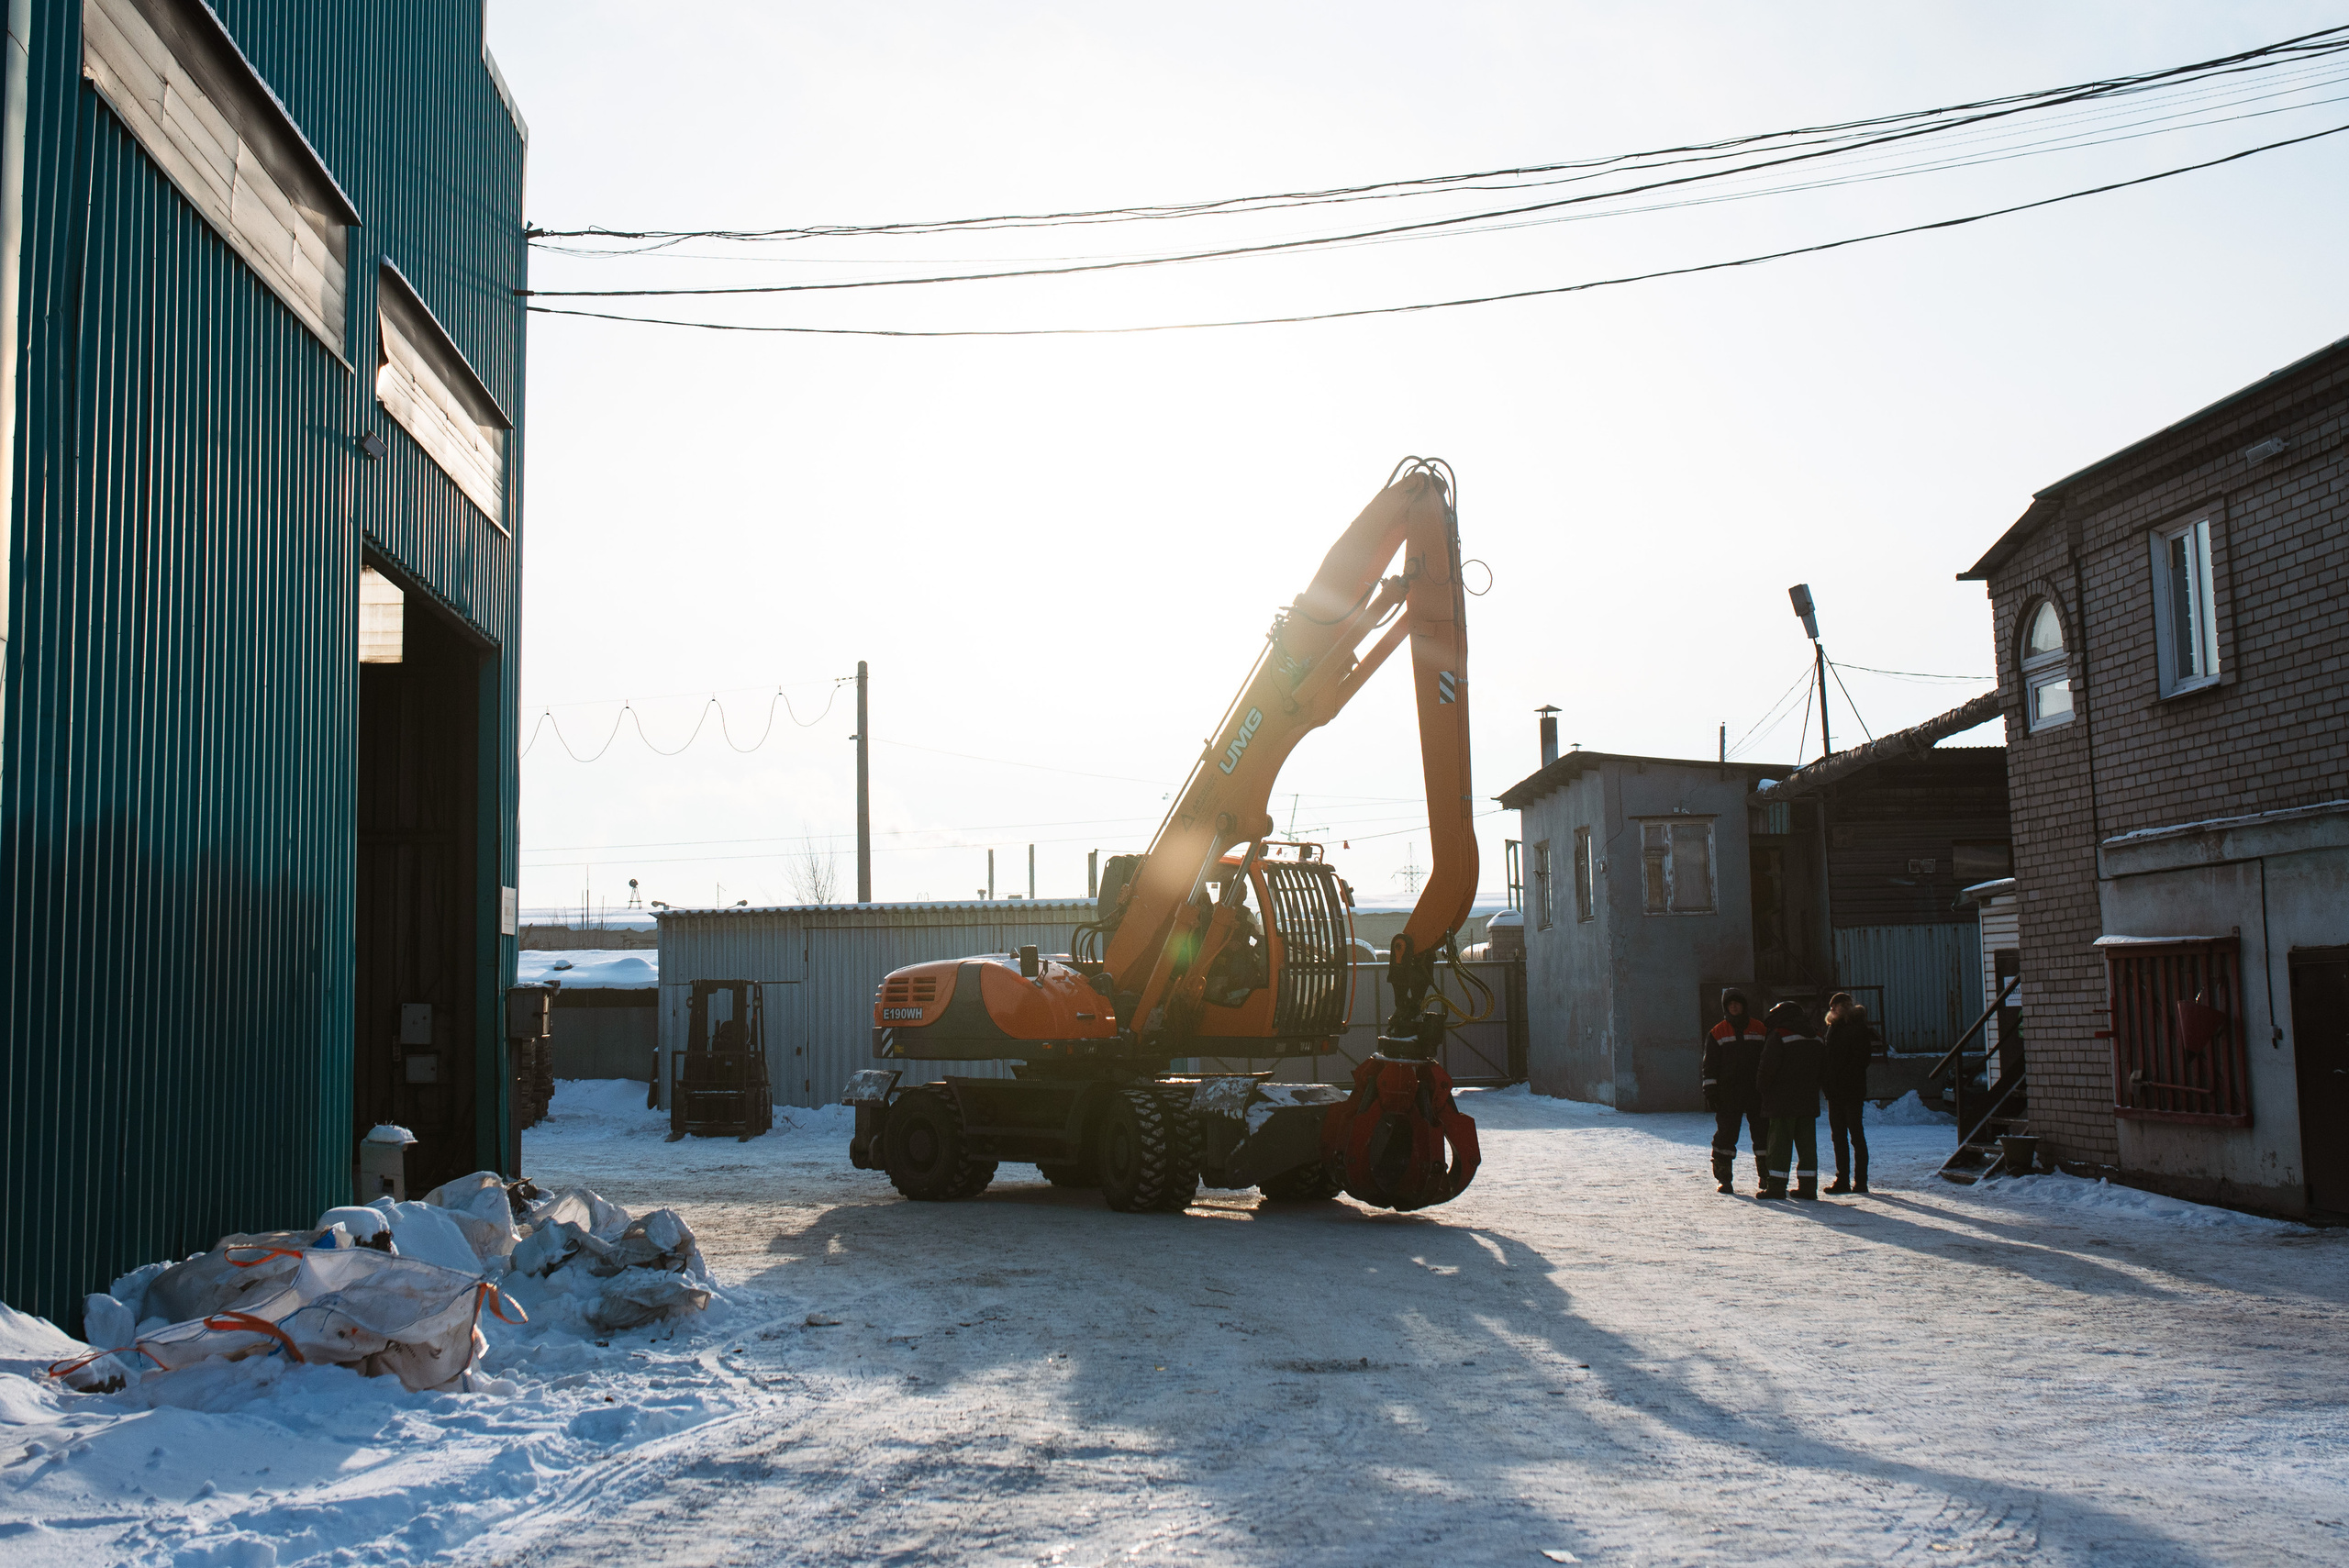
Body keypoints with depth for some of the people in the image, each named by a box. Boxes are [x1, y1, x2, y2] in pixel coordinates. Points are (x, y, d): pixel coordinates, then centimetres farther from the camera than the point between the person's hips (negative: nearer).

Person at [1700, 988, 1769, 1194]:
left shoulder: (1760, 1029, 9)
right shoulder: (1717, 1033, 6)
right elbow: (1710, 1065, 5)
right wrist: (1710, 1091, -3)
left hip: (1756, 1092, 1)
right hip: (1728, 1093, -1)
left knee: (1762, 1132, 3)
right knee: (1726, 1133, -3)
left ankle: (1765, 1175, 15)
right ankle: (1724, 1177, 4)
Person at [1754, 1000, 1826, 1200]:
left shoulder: (1778, 1036, -9)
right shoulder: (1815, 1038, 12)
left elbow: (1767, 1068, -14)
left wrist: (1761, 1092, -2)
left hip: (1782, 1101, -6)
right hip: (1808, 1099, 6)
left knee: (1780, 1141, -3)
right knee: (1807, 1142, 8)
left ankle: (1776, 1185, -5)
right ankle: (1808, 1185, 7)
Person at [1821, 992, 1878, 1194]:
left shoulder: (1858, 1028, -8)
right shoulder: (1833, 1028, 14)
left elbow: (1861, 1059, -14)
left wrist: (1841, 1079, -19)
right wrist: (1824, 1079, 2)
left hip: (1852, 1090, -7)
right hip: (1834, 1091, 7)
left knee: (1856, 1135, -2)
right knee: (1838, 1136, 8)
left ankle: (1860, 1180, 3)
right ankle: (1842, 1179, 13)